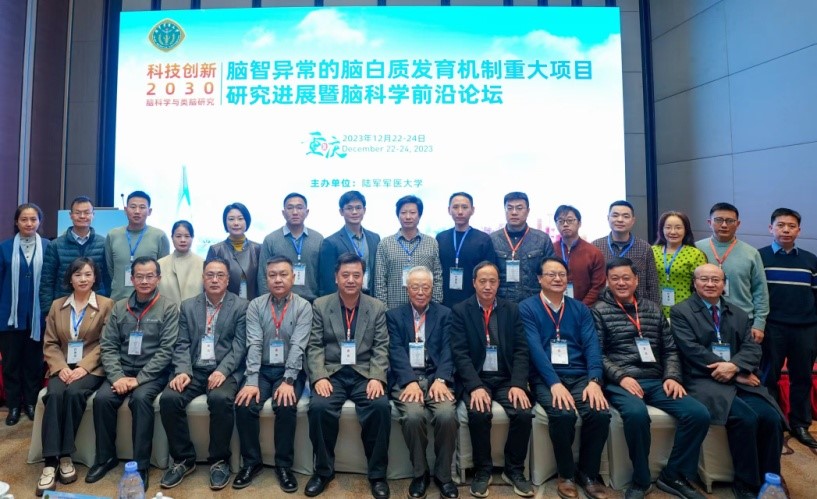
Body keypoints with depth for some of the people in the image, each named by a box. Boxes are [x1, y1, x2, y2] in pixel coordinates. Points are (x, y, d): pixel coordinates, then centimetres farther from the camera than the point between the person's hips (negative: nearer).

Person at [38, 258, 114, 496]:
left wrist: (84, 367, -16)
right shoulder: (57, 305, 15)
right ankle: (50, 461, -28)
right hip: (63, 367, 3)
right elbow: (50, 343, 8)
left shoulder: (106, 305, 3)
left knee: (74, 393, -32)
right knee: (55, 394, -28)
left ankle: (65, 455, -19)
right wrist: (61, 367, -9)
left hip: (92, 368, -2)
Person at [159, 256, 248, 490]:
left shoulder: (241, 306, 3)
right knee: (168, 398, -23)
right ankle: (184, 459, -3)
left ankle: (219, 460, -11)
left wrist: (222, 370, -20)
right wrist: (182, 371, -12)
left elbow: (239, 345, -5)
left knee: (221, 399, -33)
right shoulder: (187, 306, 13)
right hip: (194, 369, 4)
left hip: (225, 370, -3)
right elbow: (182, 344, 6)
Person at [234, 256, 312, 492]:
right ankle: (251, 462, 1)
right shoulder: (255, 306, 2)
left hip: (289, 371, -2)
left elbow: (298, 346, -13)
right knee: (244, 405, -22)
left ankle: (284, 465, -6)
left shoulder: (303, 307, -4)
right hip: (262, 369, 2)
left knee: (286, 406, -27)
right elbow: (254, 344, -8)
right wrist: (251, 381, -19)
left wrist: (288, 381, -23)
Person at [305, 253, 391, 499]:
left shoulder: (377, 308, 7)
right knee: (319, 407, -28)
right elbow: (314, 346, 0)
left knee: (381, 407, -27)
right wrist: (319, 377, -15)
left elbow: (381, 348, 1)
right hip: (331, 373, 0)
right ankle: (324, 470, -4)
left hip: (365, 374, 0)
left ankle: (377, 473, -7)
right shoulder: (320, 305, 6)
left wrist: (376, 378, -15)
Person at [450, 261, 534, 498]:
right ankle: (482, 470, -4)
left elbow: (521, 350, 2)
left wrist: (518, 384, -13)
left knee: (524, 413, -23)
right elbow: (460, 353, -8)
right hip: (475, 378, -2)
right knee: (478, 413, -30)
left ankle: (514, 470, 2)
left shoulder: (512, 309, 8)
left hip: (506, 378, 2)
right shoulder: (460, 311, 0)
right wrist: (475, 386, -22)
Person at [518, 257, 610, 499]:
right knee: (563, 414, -31)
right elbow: (535, 348, -10)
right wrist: (555, 383, -23)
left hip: (580, 376, 4)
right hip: (546, 378, -3)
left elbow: (592, 345, 2)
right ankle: (566, 474, -3)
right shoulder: (527, 308, 1)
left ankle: (588, 473, 3)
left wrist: (594, 381, -15)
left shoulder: (580, 309, 14)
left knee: (600, 413, -24)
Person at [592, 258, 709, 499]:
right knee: (636, 413, -35)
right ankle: (641, 479, -10)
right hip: (619, 383, -5)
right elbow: (596, 353, -3)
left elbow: (670, 349, 17)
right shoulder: (599, 311, 3)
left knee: (699, 414, -17)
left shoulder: (653, 309, 18)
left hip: (655, 381, 5)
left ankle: (673, 475, 3)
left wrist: (672, 377, 0)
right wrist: (621, 377, -16)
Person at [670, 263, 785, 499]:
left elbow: (752, 349, 7)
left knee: (772, 418, -19)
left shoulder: (739, 314, 19)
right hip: (705, 380, -5)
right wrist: (737, 374, -11)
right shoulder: (680, 312, 2)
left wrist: (734, 366, -16)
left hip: (739, 379, 5)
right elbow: (692, 350, -9)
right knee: (745, 418, -26)